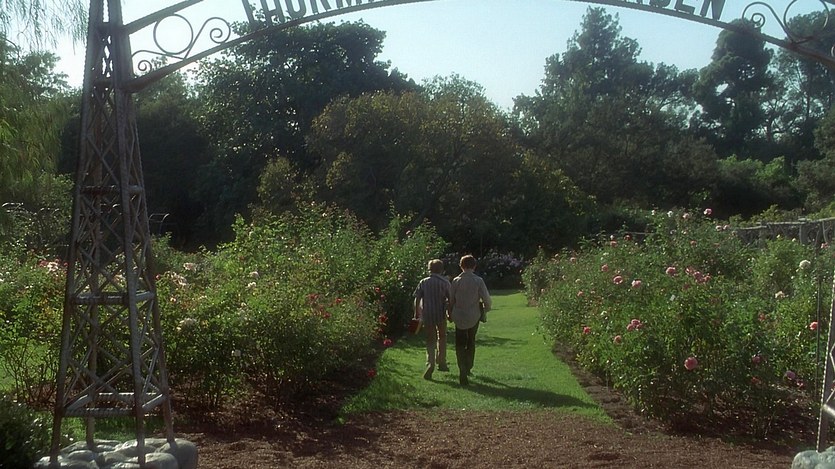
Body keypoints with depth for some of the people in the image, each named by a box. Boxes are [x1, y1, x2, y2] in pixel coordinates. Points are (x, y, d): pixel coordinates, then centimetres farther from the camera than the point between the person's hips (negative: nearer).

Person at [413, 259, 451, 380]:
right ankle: (441, 363, 26)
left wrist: (416, 314, 8)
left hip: (427, 315, 1)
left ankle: (430, 364, -14)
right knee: (442, 337, 20)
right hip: (441, 315, 0)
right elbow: (449, 300, -3)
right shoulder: (445, 283, -3)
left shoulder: (423, 282, 0)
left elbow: (417, 299, -1)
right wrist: (449, 314, 8)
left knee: (430, 340, 6)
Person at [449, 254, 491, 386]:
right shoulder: (478, 281, -10)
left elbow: (451, 300, 1)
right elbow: (487, 299, -9)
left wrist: (451, 314, 16)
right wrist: (487, 308, 13)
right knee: (471, 342, 21)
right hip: (474, 317, 0)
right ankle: (468, 368, 32)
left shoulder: (456, 281, -6)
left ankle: (463, 373, -8)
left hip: (459, 317, 0)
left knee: (460, 345, 5)